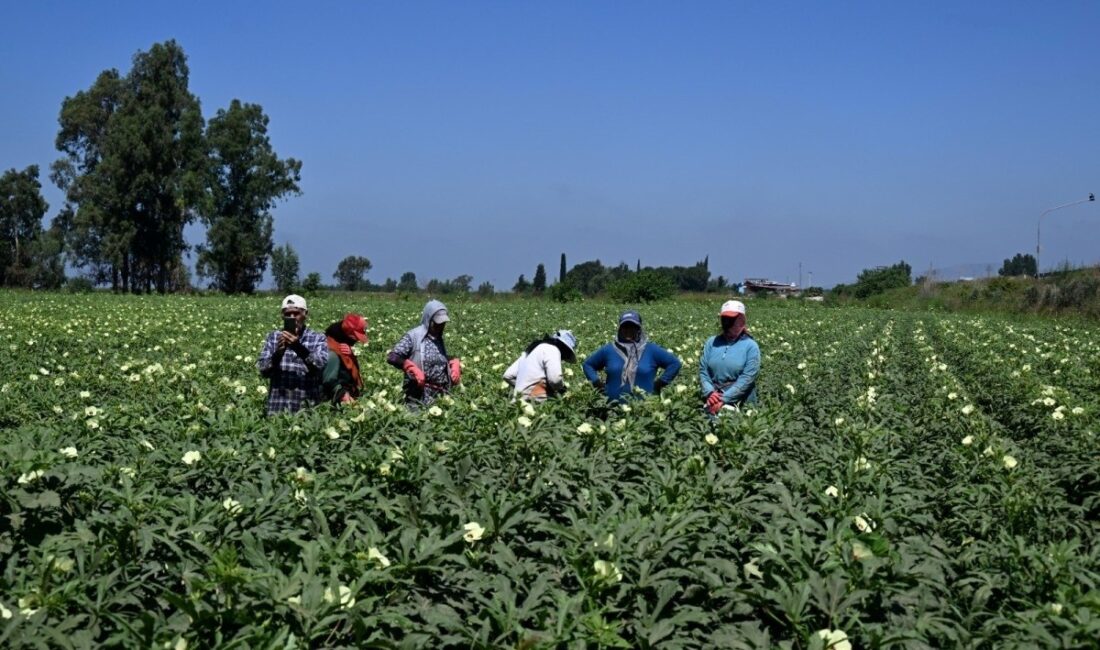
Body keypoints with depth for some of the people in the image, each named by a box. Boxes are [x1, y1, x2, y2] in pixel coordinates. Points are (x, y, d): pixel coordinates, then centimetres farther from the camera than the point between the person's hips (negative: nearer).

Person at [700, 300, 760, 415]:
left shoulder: (751, 346, -5)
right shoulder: (712, 342, 7)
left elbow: (747, 378, -14)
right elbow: (703, 370, 4)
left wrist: (724, 400, -20)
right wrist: (709, 392, -15)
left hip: (741, 405, -3)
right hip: (713, 403, 3)